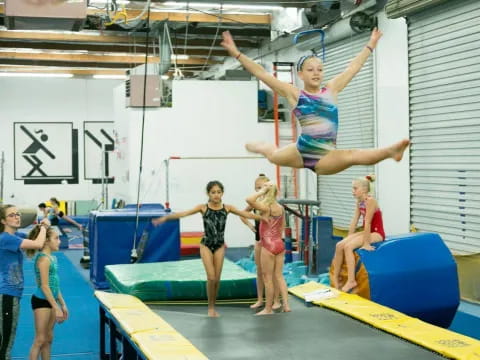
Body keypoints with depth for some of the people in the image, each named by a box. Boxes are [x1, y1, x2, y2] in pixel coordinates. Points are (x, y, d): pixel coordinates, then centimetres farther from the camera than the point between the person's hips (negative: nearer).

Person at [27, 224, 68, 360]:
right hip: (41, 301, -9)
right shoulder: (44, 259, -18)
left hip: (50, 301, 9)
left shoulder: (52, 258, 9)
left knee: (48, 338, 14)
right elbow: (44, 286, -21)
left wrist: (63, 304, 17)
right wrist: (56, 308, -20)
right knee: (40, 339, -3)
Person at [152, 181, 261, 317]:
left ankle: (213, 307, 21)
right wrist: (165, 218, -23)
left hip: (219, 246, 2)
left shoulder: (227, 208, -2)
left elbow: (246, 214, -2)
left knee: (217, 279, 6)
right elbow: (183, 213, -14)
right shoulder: (203, 208, -7)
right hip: (206, 245, -2)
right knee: (211, 277, -8)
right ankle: (211, 307, 9)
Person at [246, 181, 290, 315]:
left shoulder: (265, 207, -16)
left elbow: (249, 200, -31)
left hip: (268, 246, -6)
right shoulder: (280, 208, 5)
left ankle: (268, 308, 11)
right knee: (279, 276, 14)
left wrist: (261, 191, -18)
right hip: (280, 244, 6)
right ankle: (286, 304, 12)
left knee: (267, 278, 4)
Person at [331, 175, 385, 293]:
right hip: (367, 232, 8)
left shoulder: (370, 201, -21)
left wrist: (366, 243, -24)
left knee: (348, 247, -25)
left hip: (377, 233, -8)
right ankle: (335, 277, 0)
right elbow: (354, 221, 7)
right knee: (339, 245, -7)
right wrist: (348, 238, 5)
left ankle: (351, 281, -23)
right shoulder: (359, 202, 6)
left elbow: (367, 222, -23)